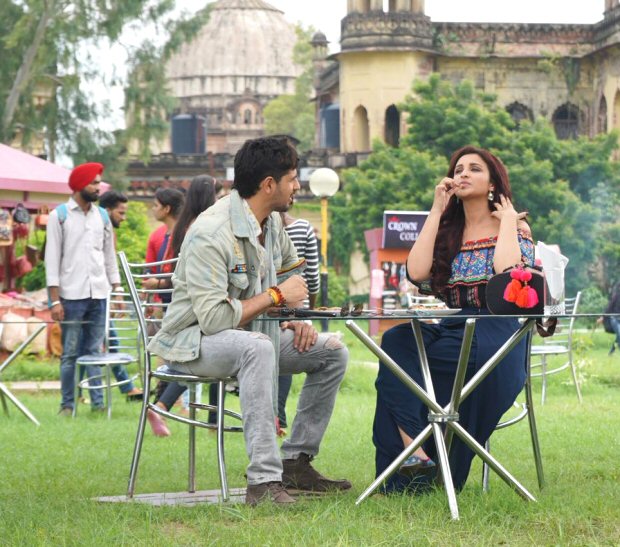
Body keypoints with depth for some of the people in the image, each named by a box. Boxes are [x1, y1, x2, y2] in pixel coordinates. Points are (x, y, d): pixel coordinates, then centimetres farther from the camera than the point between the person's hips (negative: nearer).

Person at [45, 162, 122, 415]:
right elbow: (52, 258, -3)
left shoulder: (102, 216, 13)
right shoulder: (59, 216, 0)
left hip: (99, 295, 4)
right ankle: (67, 404, 5)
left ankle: (98, 402, 6)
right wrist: (55, 299, -9)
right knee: (70, 353, 0)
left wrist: (117, 289, 10)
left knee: (95, 351, 5)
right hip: (72, 295, -3)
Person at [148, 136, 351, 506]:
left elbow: (291, 273, 21)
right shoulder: (211, 234, -25)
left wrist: (293, 319, 0)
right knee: (257, 346, -40)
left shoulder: (272, 222, 3)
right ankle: (264, 481, -43)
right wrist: (277, 296, -21)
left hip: (249, 334, 9)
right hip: (193, 341, -9)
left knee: (333, 352, -1)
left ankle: (296, 461, 3)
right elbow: (213, 317, -31)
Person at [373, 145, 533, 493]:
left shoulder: (514, 227, 7)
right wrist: (437, 211, 6)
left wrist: (507, 221, -2)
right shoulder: (446, 230, 19)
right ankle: (412, 454, -35)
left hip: (496, 332, -5)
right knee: (395, 340, -27)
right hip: (450, 329, 5)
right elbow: (417, 273, -1)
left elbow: (508, 272, -15)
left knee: (399, 349, -26)